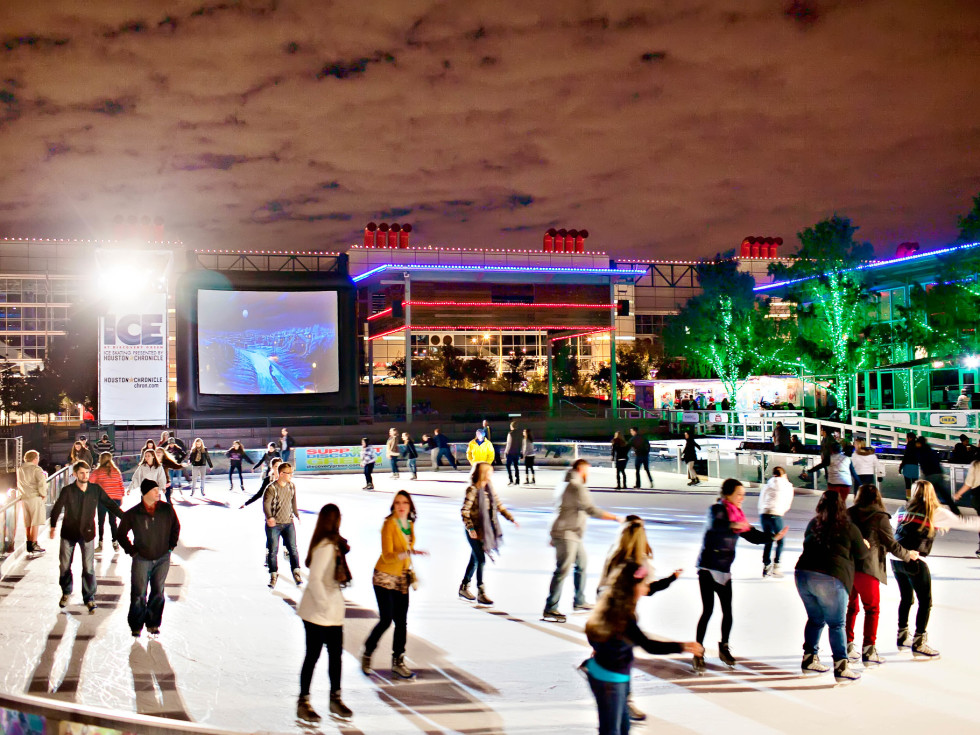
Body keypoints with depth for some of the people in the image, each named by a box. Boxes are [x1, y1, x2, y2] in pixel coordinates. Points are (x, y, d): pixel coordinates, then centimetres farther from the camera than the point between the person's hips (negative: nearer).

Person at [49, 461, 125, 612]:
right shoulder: (67, 490, -6)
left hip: (86, 533, 0)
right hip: (68, 533, 0)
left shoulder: (96, 490, -2)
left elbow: (110, 505, 4)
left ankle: (89, 598, 5)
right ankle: (66, 592, 32)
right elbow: (57, 509, -6)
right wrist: (53, 527, -14)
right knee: (64, 565, 10)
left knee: (88, 567, -4)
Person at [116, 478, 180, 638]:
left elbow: (176, 526, 14)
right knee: (138, 594, -1)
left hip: (162, 558, 2)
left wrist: (171, 545, 7)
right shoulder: (133, 514, -10)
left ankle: (153, 624, 20)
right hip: (142, 559, -2)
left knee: (158, 593, 8)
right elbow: (121, 533, 4)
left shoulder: (167, 509, -4)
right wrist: (131, 551, -2)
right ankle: (136, 626, 11)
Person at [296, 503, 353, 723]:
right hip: (318, 613, -9)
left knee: (336, 654, 15)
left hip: (333, 612, 9)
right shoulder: (326, 546, -20)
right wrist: (324, 605, -21)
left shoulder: (335, 544, 9)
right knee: (313, 656, 1)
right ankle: (303, 703, 12)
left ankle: (335, 699, 27)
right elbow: (314, 579, -24)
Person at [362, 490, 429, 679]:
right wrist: (409, 553, -38)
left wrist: (410, 571, 18)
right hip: (385, 577, -6)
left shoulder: (410, 525, 4)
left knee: (401, 622, 4)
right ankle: (367, 654, 15)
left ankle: (398, 662, 15)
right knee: (386, 620, -7)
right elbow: (387, 556, -24)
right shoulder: (389, 524, -17)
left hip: (402, 578, 6)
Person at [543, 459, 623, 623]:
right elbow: (591, 510, -25)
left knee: (581, 564, 21)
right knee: (562, 570, -12)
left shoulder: (566, 484, 16)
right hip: (566, 534, -11)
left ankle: (579, 601, 32)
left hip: (573, 535, 11)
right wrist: (615, 518, -21)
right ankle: (550, 609, -12)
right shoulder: (577, 487, -17)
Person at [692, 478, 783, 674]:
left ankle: (724, 648, 27)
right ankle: (698, 654, -4)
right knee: (708, 610, -11)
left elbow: (752, 536, 15)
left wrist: (773, 537, 2)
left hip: (724, 570, 6)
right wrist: (733, 525, -49)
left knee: (727, 611, 6)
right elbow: (714, 525, -32)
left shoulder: (738, 516, 10)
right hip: (708, 568, -6)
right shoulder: (716, 510, -10)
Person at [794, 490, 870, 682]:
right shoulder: (849, 528, -1)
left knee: (815, 619, 20)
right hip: (830, 579, -5)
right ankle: (841, 666, 1)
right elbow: (862, 555, 9)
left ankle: (809, 659, 26)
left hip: (803, 574, 5)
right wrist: (865, 545, 32)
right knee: (836, 624, 3)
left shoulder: (813, 524, 12)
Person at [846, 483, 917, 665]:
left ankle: (847, 646, 23)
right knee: (872, 608, 8)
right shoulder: (880, 517, -6)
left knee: (851, 606, 18)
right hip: (867, 568, -4)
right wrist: (908, 555, 14)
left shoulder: (849, 514, 5)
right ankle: (868, 650, 4)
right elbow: (891, 545, -3)